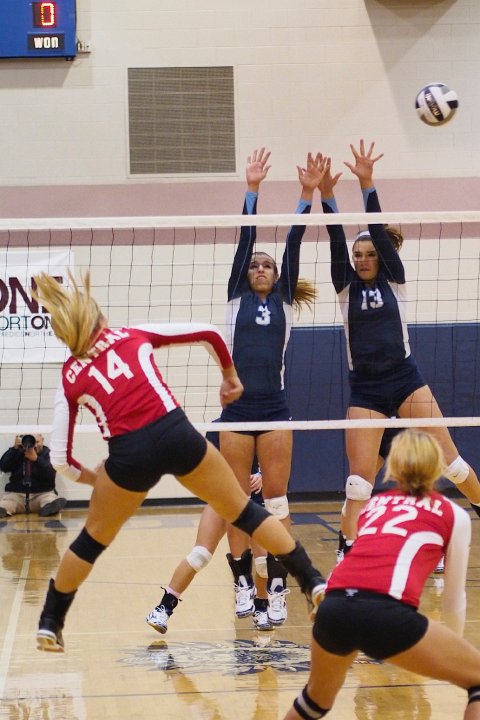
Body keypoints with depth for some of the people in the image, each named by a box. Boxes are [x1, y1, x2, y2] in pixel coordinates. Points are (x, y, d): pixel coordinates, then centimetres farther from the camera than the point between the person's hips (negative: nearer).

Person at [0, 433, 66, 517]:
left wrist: (36, 459, -23)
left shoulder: (48, 453, 7)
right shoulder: (18, 452, 11)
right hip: (16, 493, 0)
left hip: (42, 493, 0)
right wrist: (14, 448, -11)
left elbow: (51, 474, -10)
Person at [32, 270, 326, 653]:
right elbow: (208, 333, 15)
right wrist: (230, 375, 31)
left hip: (129, 454, 0)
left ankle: (50, 624, 30)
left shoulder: (70, 377, 15)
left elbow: (61, 458, 13)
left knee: (92, 539, 23)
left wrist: (92, 477, 32)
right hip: (177, 434, 0)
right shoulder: (132, 336, 17)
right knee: (245, 511, 16)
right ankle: (314, 581, 17)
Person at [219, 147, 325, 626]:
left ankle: (277, 587, -4)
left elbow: (293, 243, 4)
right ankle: (243, 584, 9)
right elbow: (245, 240, 4)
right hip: (237, 408, 0)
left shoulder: (283, 301, 11)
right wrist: (252, 189, 0)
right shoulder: (237, 298, 11)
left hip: (274, 408, 0)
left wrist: (308, 195, -3)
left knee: (276, 498, -3)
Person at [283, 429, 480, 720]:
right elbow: (454, 597, 25)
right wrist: (453, 651, 43)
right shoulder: (453, 514, 19)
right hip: (385, 611, -5)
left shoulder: (375, 503, 30)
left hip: (333, 608, 5)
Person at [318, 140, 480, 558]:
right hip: (365, 389, 1)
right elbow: (337, 242, -7)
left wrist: (367, 184, -19)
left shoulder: (394, 280, 3)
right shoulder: (346, 287, 6)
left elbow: (379, 232, -9)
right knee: (359, 477, -7)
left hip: (405, 380, -1)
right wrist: (327, 197, -20)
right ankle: (348, 551, -4)